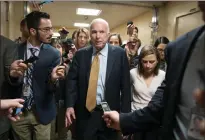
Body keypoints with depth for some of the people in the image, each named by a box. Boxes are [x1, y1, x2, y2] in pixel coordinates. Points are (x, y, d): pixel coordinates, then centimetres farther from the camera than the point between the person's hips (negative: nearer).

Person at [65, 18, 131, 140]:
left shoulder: (119, 54, -4)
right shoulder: (80, 54, 1)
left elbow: (125, 85, -4)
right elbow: (72, 80, 3)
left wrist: (125, 113, -5)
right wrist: (70, 105, -7)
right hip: (85, 113, 1)